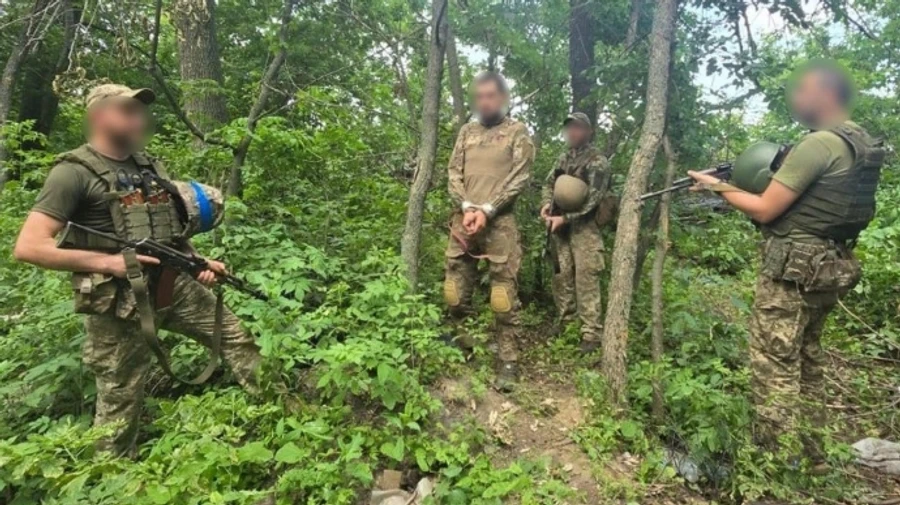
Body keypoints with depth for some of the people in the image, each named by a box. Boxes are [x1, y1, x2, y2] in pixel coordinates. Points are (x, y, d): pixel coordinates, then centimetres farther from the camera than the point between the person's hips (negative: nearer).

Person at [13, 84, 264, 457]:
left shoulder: (150, 167, 12)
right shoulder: (75, 172, -9)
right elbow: (28, 247, -15)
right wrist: (108, 262, -21)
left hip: (175, 285, 6)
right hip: (119, 301, -6)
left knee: (236, 339, 9)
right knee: (120, 402, 5)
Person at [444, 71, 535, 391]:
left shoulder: (517, 132, 6)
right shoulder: (467, 132, 18)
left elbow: (519, 178, -4)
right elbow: (454, 174, 10)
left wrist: (486, 210, -13)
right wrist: (466, 208, -8)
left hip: (499, 223, -4)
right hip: (463, 220, 5)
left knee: (504, 295, -4)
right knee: (455, 292, 7)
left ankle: (508, 361, 4)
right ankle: (461, 347, 25)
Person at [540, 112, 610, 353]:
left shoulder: (597, 161, -7)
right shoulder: (563, 158, 15)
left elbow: (592, 200, -14)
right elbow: (549, 183, 20)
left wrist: (564, 218, -18)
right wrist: (546, 204, -1)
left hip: (584, 227, -7)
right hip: (561, 226, 7)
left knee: (586, 280, -10)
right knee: (561, 276, 10)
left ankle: (591, 334, -6)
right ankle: (566, 322, 23)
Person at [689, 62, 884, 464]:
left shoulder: (818, 144, -17)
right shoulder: (860, 144, 13)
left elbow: (764, 210, -16)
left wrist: (718, 186, -4)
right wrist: (773, 176, 13)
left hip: (793, 269, -10)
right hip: (829, 267, 10)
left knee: (774, 366, -2)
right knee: (806, 362, 19)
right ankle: (809, 452, 30)